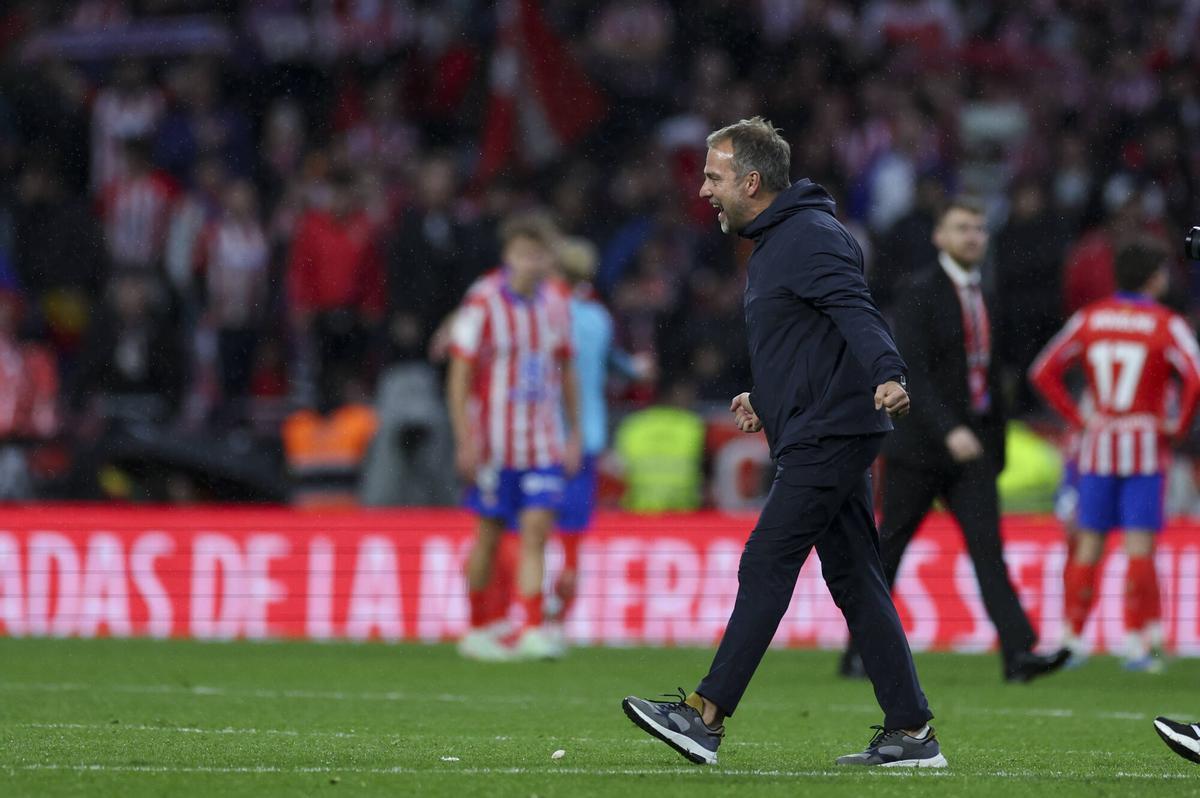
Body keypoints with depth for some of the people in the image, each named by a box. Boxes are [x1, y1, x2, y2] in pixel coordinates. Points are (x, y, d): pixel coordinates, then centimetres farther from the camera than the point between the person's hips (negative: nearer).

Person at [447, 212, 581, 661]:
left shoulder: (556, 306, 7)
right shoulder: (483, 303, -9)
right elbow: (460, 375, -8)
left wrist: (574, 434, 14)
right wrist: (466, 440, -13)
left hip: (544, 443, 4)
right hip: (495, 440, -4)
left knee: (537, 531, -7)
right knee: (490, 535, 3)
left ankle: (532, 632, -11)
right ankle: (477, 632, 16)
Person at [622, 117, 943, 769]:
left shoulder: (810, 238, -13)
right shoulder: (774, 242, 21)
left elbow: (855, 312, -29)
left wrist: (886, 374, -44)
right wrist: (766, 400, 23)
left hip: (827, 439, -11)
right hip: (825, 438, 11)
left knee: (765, 568, -11)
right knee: (853, 580, 8)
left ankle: (706, 716, -12)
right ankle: (911, 733, 8)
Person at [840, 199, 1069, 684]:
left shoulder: (984, 295, 13)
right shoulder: (920, 296, -8)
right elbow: (912, 374, -18)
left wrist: (996, 442, 16)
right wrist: (949, 431, -29)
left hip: (971, 447, 5)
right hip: (919, 444, -5)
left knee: (988, 544, -9)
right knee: (888, 549, 4)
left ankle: (1018, 653, -20)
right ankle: (858, 652, 16)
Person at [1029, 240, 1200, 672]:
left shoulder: (1089, 319, 5)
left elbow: (1044, 372, 4)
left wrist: (1077, 417, 7)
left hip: (1098, 444, 3)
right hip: (1145, 449, -3)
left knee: (1088, 543, 9)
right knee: (1140, 547, -4)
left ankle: (1073, 638, 10)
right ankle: (1138, 644, -7)